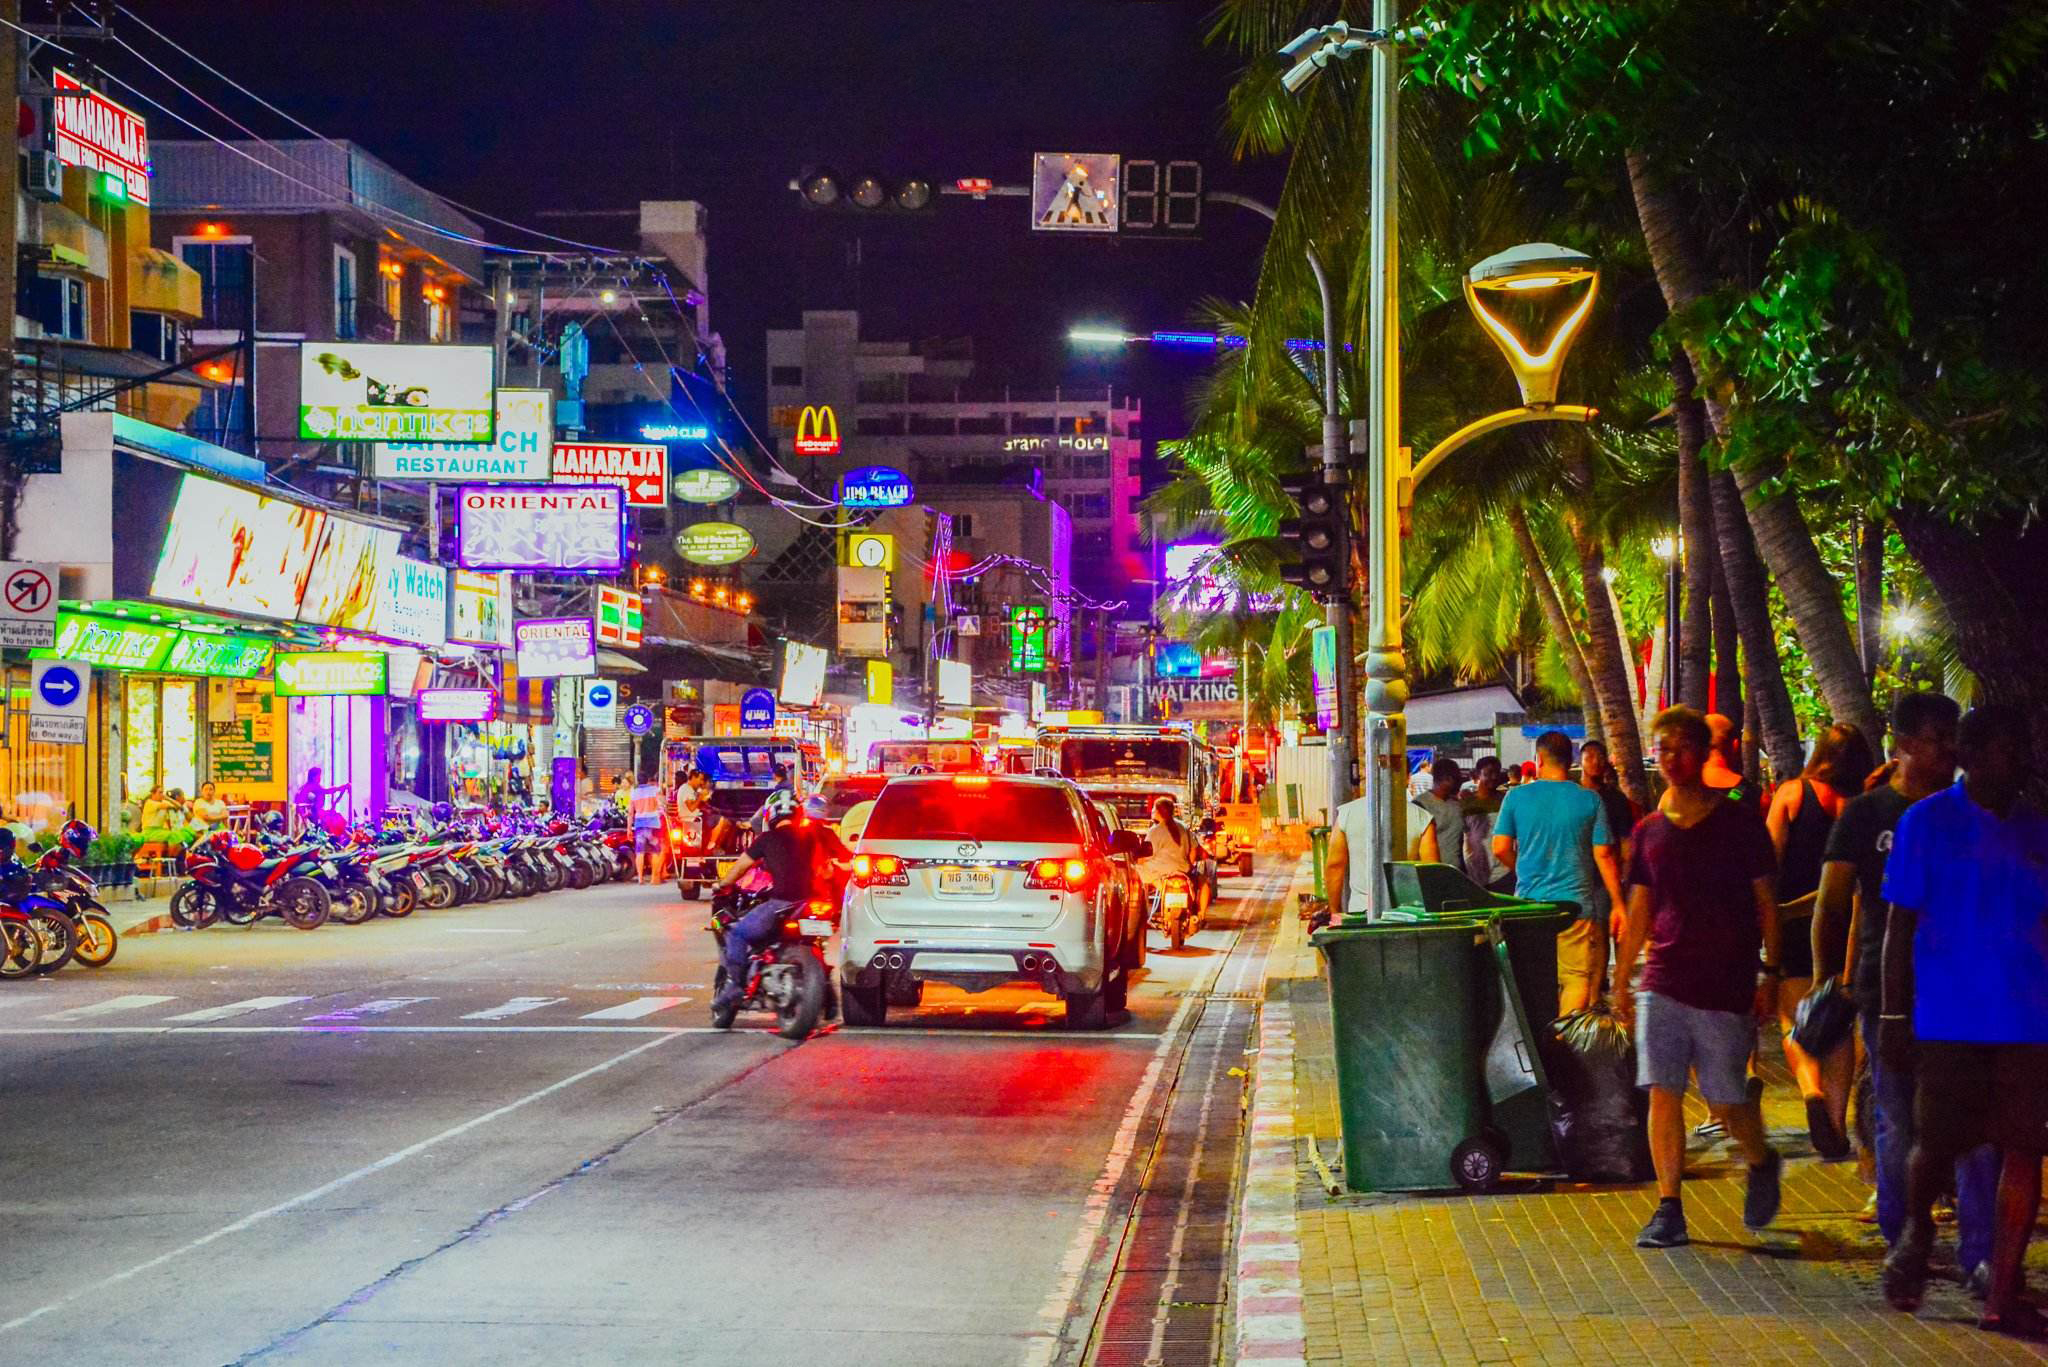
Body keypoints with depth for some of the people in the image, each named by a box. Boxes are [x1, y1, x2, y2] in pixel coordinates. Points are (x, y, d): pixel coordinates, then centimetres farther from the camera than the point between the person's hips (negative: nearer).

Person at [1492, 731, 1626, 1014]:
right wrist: (1618, 904, 3)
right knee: (1579, 978, -1)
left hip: (1530, 902, 2)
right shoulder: (1590, 801, -1)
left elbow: (1500, 848, 0)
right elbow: (1603, 855, -3)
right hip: (1577, 903, -2)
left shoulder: (1516, 796, 0)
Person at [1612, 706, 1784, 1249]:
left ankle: (1762, 1163, 32)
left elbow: (1766, 902, 1)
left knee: (1726, 1101, 2)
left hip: (1727, 988, -3)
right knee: (1663, 1094, -5)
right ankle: (1668, 1210, 0)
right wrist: (1620, 983, 13)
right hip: (1664, 983, 3)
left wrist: (1770, 971, -5)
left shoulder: (1740, 822, -1)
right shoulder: (1650, 831, 8)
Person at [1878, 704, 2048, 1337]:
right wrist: (1893, 1016, -4)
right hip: (1949, 1018, -3)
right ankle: (1915, 1231, 32)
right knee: (1940, 1142, -1)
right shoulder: (1926, 823, -1)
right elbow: (1901, 923, 0)